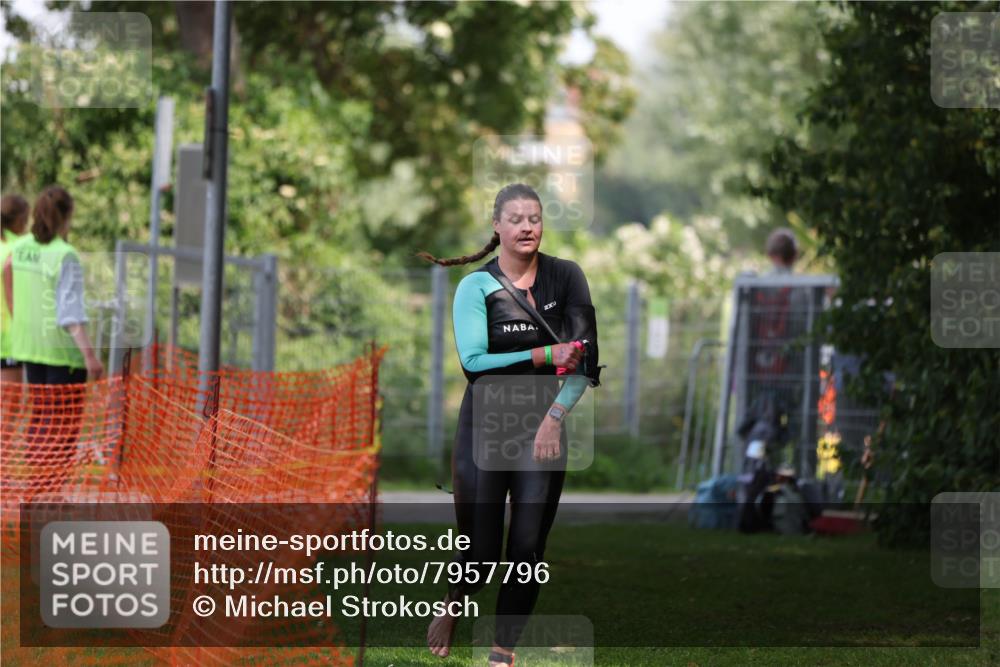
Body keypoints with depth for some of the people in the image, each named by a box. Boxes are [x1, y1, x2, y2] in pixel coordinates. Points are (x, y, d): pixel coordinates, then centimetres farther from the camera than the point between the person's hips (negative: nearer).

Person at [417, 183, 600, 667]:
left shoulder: (565, 278, 0)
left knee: (528, 550, -2)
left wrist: (555, 416, -14)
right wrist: (543, 356, -18)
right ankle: (450, 611, 31)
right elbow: (473, 360, -15)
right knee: (480, 555, -1)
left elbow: (585, 357, -5)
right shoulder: (476, 287, -4)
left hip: (542, 428, 2)